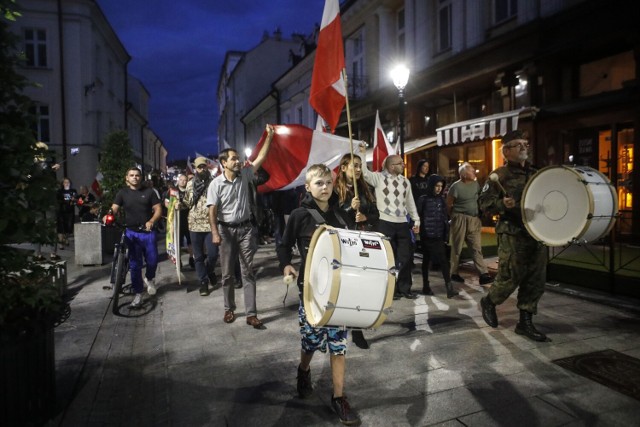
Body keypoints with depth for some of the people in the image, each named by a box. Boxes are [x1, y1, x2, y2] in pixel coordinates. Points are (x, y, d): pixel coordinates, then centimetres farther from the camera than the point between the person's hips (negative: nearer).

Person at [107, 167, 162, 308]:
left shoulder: (149, 191, 2)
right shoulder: (122, 193, 5)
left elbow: (158, 209, -1)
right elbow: (114, 209, -4)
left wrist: (151, 221, -19)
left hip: (148, 232, 0)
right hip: (131, 232, 1)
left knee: (152, 260, 0)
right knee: (135, 264, 2)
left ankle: (149, 279, 34)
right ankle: (138, 294, 12)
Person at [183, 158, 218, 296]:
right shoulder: (190, 184, 9)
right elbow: (187, 203, 16)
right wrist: (180, 204, -4)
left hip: (211, 224, -2)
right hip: (195, 225, 2)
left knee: (213, 253, -3)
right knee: (198, 256, 7)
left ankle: (210, 271, 29)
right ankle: (203, 281, 20)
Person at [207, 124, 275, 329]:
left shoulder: (244, 175, 2)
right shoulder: (216, 183, -8)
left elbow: (261, 158, 0)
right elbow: (212, 210, -11)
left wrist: (269, 136, -7)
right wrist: (215, 233, -21)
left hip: (246, 228, 2)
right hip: (226, 230, -2)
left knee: (248, 272, 2)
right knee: (227, 272, 9)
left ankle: (251, 314, 4)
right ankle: (229, 309, 27)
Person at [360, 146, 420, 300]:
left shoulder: (405, 181, 13)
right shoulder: (379, 177, -2)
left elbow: (410, 202, 17)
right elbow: (364, 172, -17)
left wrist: (416, 220, 15)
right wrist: (362, 154, -23)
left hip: (403, 223, 5)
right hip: (385, 223, -5)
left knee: (405, 257, 8)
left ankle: (404, 288, 22)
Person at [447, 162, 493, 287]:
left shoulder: (476, 184, 8)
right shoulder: (456, 186, -10)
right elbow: (448, 204, -5)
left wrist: (479, 215, 5)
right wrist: (454, 217, 1)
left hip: (474, 219, 5)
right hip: (460, 219, -5)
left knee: (477, 247, 2)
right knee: (457, 247, 4)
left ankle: (483, 274, -1)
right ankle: (454, 273, 15)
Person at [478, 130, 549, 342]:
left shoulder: (535, 173, 14)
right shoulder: (500, 175, -6)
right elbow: (484, 202, -9)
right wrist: (502, 204, -25)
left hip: (536, 233, 7)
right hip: (512, 234, -6)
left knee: (536, 279, 6)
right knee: (510, 277, -2)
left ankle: (525, 322, 17)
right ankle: (489, 302, 26)